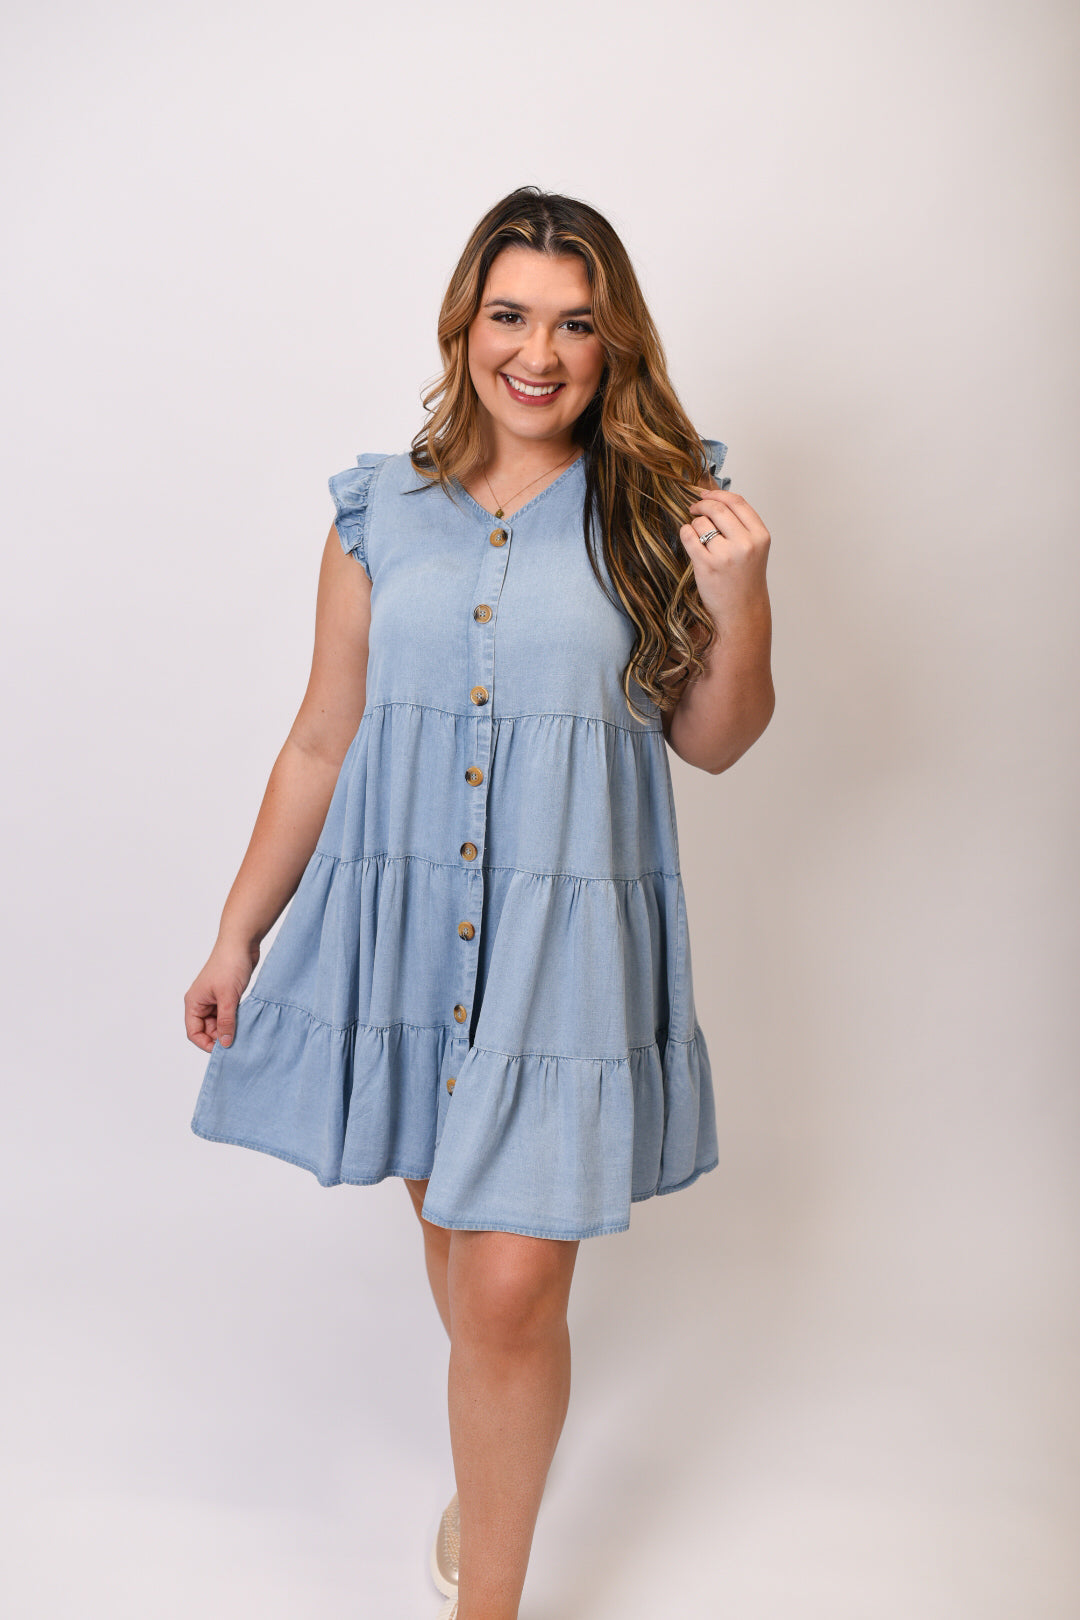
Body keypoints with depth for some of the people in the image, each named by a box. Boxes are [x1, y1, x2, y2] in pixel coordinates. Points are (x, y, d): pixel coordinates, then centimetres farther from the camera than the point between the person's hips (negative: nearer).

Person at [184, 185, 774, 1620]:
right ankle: (497, 1460, 51)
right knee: (449, 1224, 20)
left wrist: (738, 596, -13)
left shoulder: (656, 509, 0)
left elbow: (714, 743, 5)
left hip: (567, 938, -3)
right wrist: (239, 933, 10)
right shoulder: (381, 509, 4)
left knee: (513, 1291, -4)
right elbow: (320, 743, 9)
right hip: (399, 923, 3)